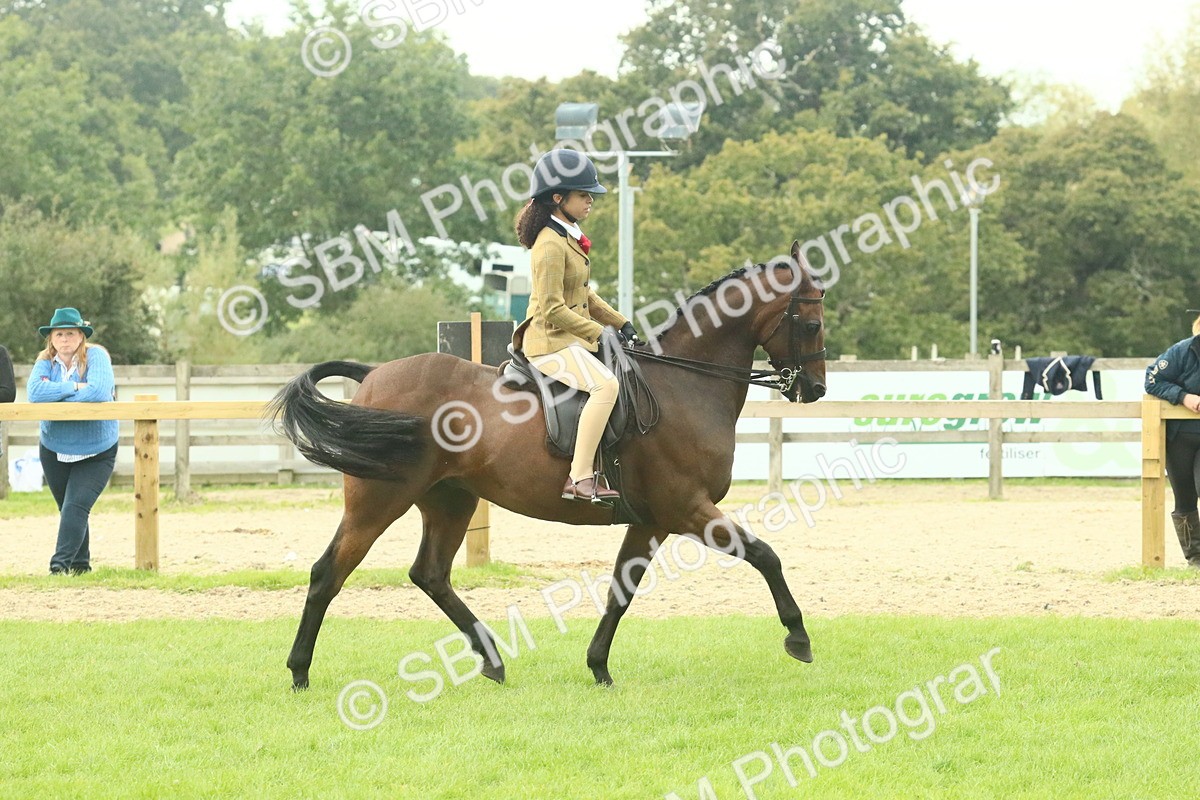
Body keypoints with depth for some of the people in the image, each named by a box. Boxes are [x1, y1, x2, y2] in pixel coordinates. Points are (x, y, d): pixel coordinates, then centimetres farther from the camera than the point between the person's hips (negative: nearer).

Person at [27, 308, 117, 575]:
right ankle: (80, 564, 26)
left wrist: (55, 393, -19)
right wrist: (75, 387, -25)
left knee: (76, 507, -18)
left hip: (96, 453, -4)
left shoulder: (96, 356, -12)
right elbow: (34, 393, -21)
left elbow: (99, 391, -29)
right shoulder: (46, 362, -3)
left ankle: (61, 563, -23)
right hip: (54, 451, 4)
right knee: (68, 510, 13)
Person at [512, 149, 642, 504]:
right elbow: (553, 308, -22)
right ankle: (580, 479, -34)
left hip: (571, 339, 11)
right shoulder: (550, 245, -17)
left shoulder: (571, 238, 15)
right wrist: (600, 333, -19)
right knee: (606, 384, -30)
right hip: (550, 342, -11)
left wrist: (620, 322, 12)